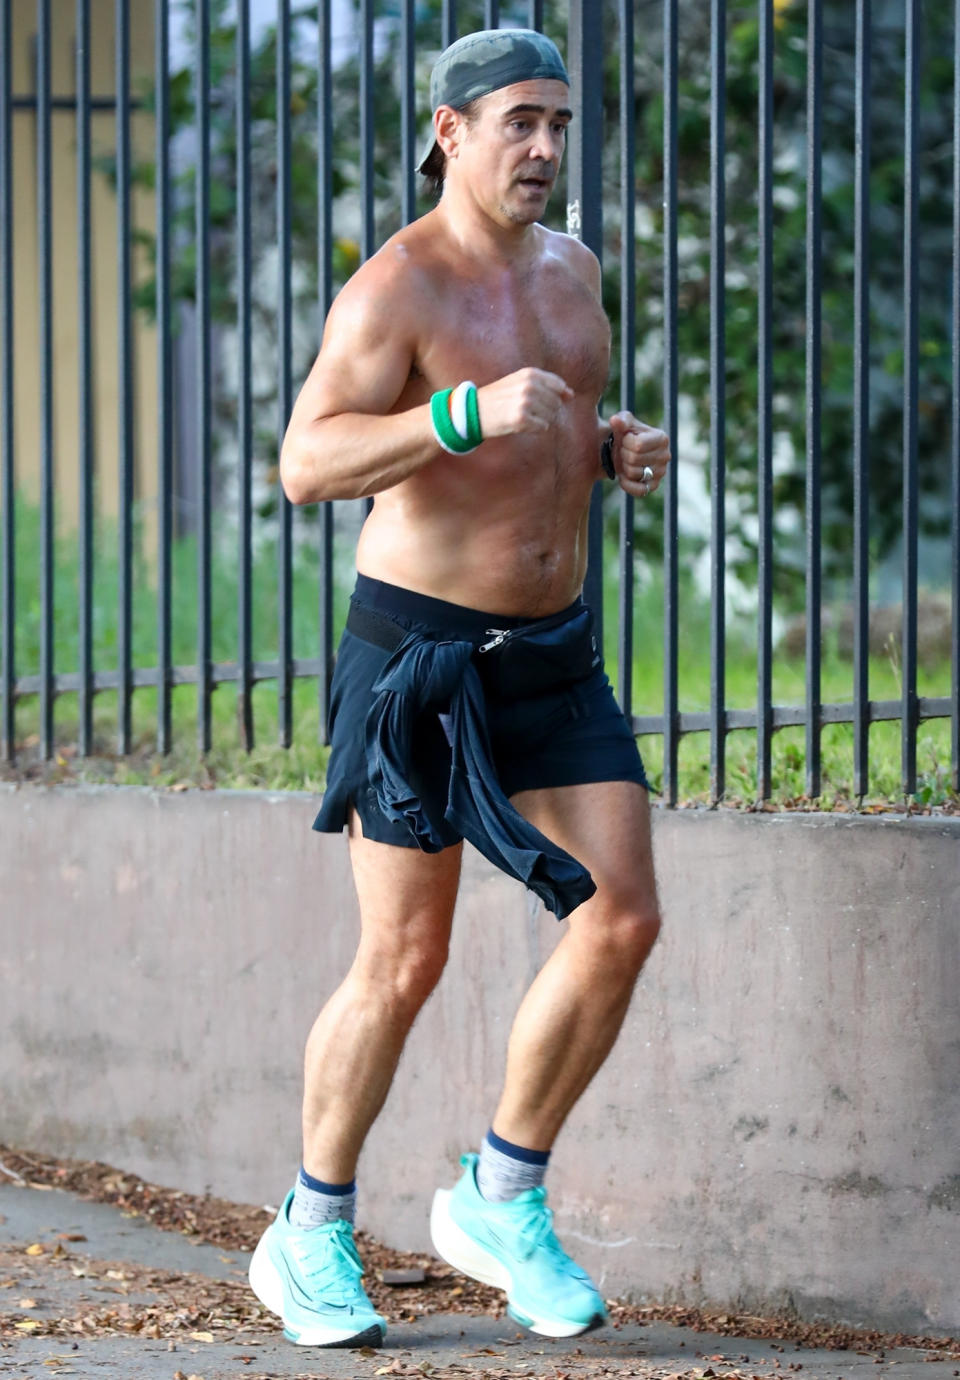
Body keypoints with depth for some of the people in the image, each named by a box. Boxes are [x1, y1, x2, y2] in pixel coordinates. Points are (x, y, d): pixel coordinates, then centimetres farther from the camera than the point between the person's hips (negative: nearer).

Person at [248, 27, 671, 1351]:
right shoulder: (396, 287, -14)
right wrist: (468, 414, -37)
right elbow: (308, 460, -24)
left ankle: (501, 1201, 10)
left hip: (555, 652, 7)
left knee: (622, 919, -5)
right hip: (420, 650, -7)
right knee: (404, 960, -2)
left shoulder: (571, 268, 10)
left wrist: (618, 446, 3)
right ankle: (311, 1240, 15)